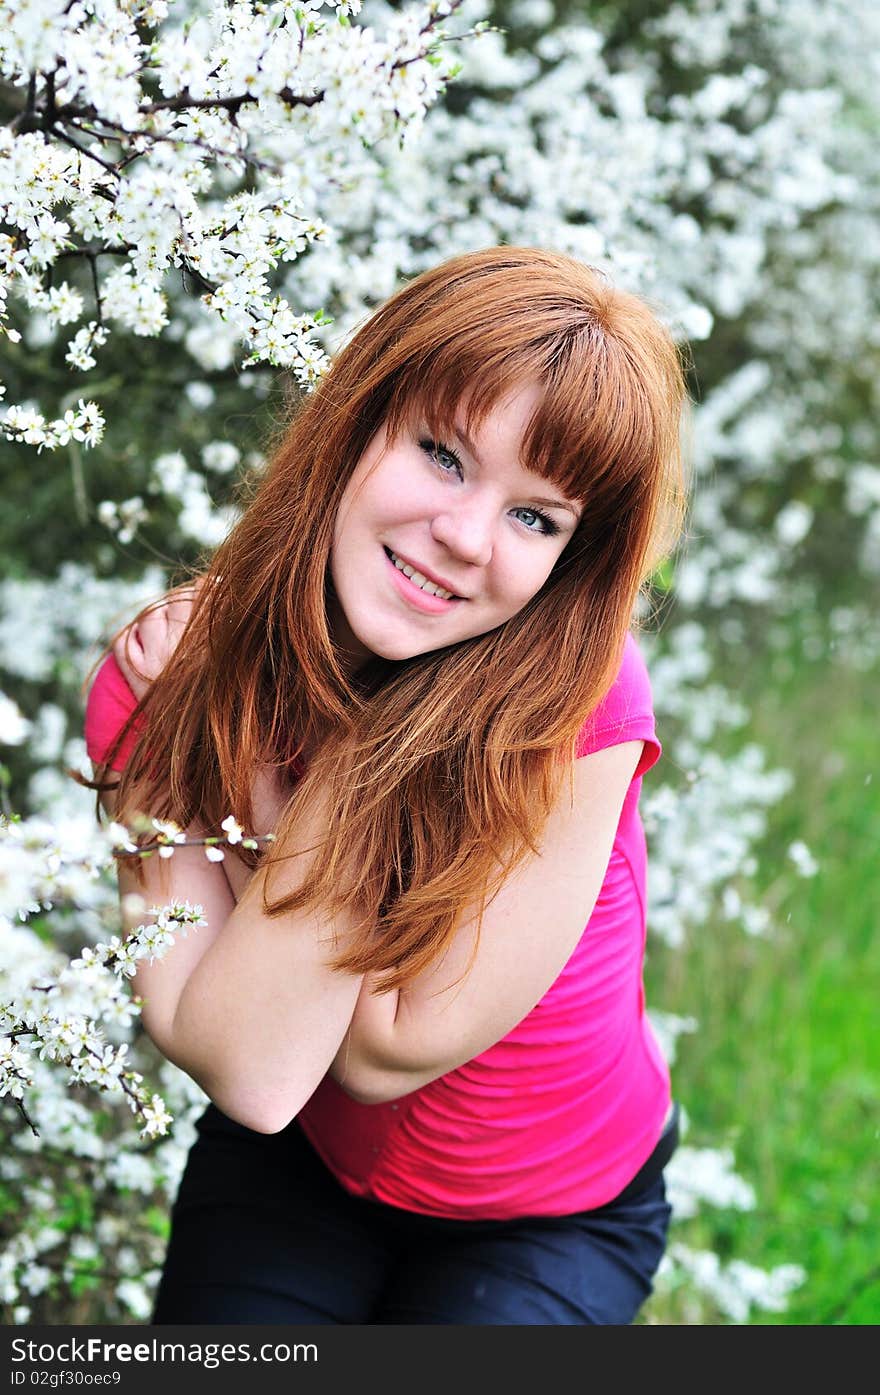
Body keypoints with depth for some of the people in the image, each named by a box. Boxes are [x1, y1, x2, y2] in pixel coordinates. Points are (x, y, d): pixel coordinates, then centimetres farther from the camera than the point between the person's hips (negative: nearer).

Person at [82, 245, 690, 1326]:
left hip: (555, 1219, -1)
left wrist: (253, 765, -28)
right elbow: (249, 1071, -28)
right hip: (291, 1166, 2)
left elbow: (390, 1051, -26)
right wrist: (341, 752, -31)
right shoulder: (162, 684, -21)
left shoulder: (576, 704, -29)